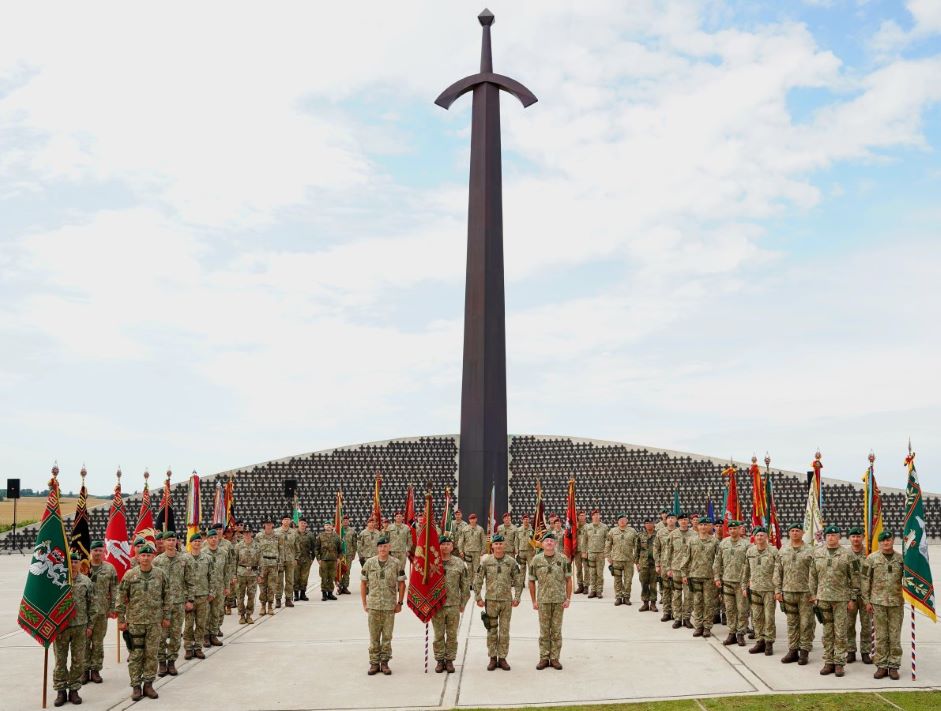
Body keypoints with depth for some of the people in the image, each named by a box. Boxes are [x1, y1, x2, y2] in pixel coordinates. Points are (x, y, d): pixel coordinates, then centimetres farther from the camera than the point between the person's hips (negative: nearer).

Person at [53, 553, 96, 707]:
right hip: (60, 626, -1)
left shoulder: (86, 582, 1)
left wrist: (90, 625, 3)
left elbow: (93, 604, 5)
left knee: (78, 661, 7)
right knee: (60, 661, 6)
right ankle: (60, 691, 18)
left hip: (80, 627, 1)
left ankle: (74, 690, 19)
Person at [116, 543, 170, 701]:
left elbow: (166, 596, 7)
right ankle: (136, 685, 14)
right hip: (135, 621, -1)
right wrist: (121, 620, -2)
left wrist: (166, 617, 6)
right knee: (135, 654, 4)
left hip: (155, 621, 2)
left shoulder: (160, 574, 1)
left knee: (152, 653, 7)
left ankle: (148, 684, 18)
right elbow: (121, 598, 0)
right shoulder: (130, 575, -4)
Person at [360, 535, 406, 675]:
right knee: (374, 636, 6)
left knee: (387, 636, 6)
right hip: (373, 605, 1)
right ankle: (374, 663, 15)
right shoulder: (369, 563, 1)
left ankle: (384, 662, 18)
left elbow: (401, 584, 3)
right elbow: (363, 583, 7)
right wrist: (364, 603, 5)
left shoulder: (396, 563, -2)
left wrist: (400, 603, 1)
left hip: (390, 606, -1)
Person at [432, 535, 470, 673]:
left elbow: (465, 585, 7)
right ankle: (440, 660, 18)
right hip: (437, 605, -1)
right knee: (438, 635, 7)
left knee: (452, 635, 7)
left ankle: (450, 660, 18)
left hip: (454, 605, 1)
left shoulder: (459, 564, 2)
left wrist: (463, 603, 6)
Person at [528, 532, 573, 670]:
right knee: (544, 631, 6)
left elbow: (568, 580, 2)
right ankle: (544, 658, 15)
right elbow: (532, 581, 5)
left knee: (556, 631, 6)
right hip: (543, 600, 0)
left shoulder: (563, 559, -1)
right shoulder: (536, 560, -1)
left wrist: (568, 599, -4)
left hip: (559, 600, 0)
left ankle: (555, 658, 15)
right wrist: (534, 601, 2)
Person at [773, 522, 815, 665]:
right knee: (792, 623, 10)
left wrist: (813, 593, -10)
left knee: (805, 623, 1)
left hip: (805, 593, -3)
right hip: (788, 592, 3)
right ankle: (792, 650, 17)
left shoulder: (809, 551, -2)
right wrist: (777, 590, 5)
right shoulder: (783, 551, 9)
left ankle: (804, 651, 9)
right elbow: (778, 572, 10)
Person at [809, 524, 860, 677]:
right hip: (823, 597, 3)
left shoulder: (847, 554, -2)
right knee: (827, 632, 8)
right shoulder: (817, 553, 8)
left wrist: (853, 598, -3)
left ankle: (839, 663, 8)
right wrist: (813, 594, 10)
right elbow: (813, 575, 13)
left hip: (841, 598, -3)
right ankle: (828, 662, 15)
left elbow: (854, 577, -1)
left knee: (840, 633, 0)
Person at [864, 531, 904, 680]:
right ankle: (882, 666, 11)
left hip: (897, 602, 1)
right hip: (878, 602, -1)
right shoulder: (872, 558, 0)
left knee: (895, 636, 5)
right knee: (880, 636, 4)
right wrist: (866, 601, -1)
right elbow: (865, 580, 2)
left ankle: (893, 666, 13)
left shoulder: (901, 558, 4)